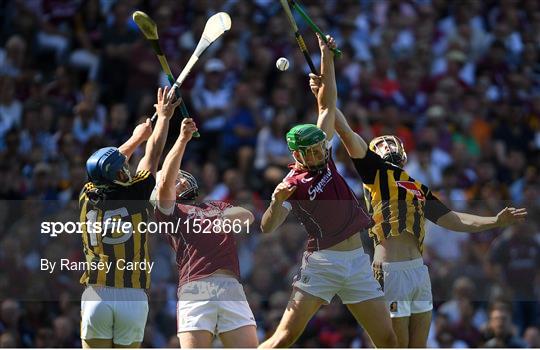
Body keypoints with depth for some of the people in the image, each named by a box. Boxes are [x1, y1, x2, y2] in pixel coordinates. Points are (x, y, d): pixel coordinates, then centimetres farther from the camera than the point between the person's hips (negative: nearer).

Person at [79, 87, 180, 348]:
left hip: (96, 296, 2)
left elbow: (111, 162, 26)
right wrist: (164, 116, 28)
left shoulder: (89, 197, 6)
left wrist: (137, 137, 41)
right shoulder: (135, 195, -3)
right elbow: (153, 154, 13)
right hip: (132, 297, -2)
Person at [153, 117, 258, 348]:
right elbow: (165, 182, -1)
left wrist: (226, 218, -11)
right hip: (194, 289, -3)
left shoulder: (219, 207, 31)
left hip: (231, 287, 3)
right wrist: (182, 139, -6)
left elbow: (247, 216, 11)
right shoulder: (169, 211, 19)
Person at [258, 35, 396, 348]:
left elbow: (327, 106, 12)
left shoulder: (323, 155, 10)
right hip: (322, 263, -6)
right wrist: (277, 202, -34)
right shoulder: (293, 185, -6)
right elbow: (267, 228, -15)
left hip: (358, 262, 6)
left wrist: (327, 57, 7)